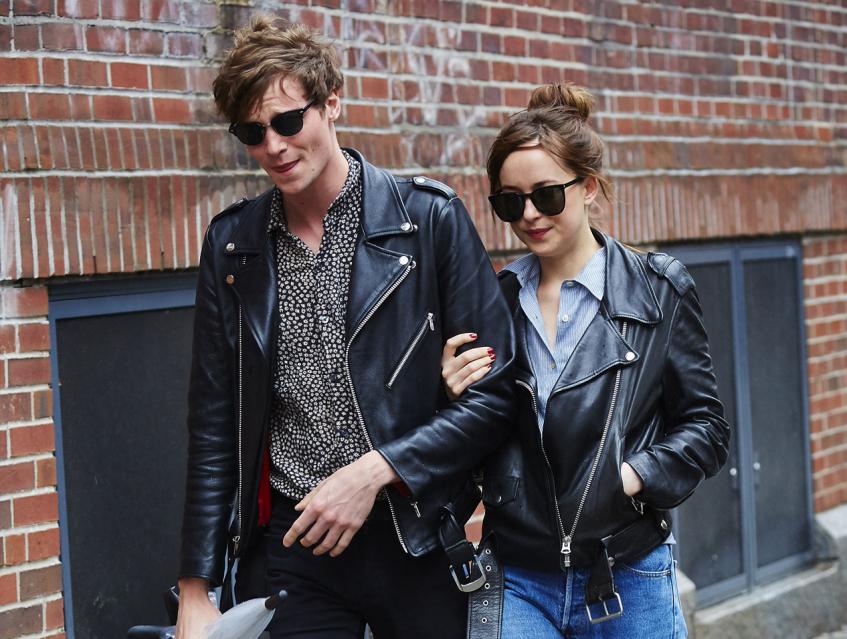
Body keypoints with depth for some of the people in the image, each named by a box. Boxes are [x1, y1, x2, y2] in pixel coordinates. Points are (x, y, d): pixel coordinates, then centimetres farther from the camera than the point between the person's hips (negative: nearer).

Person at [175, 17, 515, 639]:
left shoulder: (430, 218, -6)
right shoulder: (231, 243, 4)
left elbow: (493, 394, -6)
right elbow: (214, 430, 7)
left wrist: (373, 471, -16)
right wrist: (196, 589, 4)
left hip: (415, 537, -2)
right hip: (289, 543, 2)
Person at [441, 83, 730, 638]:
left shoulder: (660, 290, -2)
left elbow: (706, 425, 1)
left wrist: (636, 475, -15)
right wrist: (457, 400, -9)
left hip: (628, 581, -1)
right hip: (517, 585, 2)